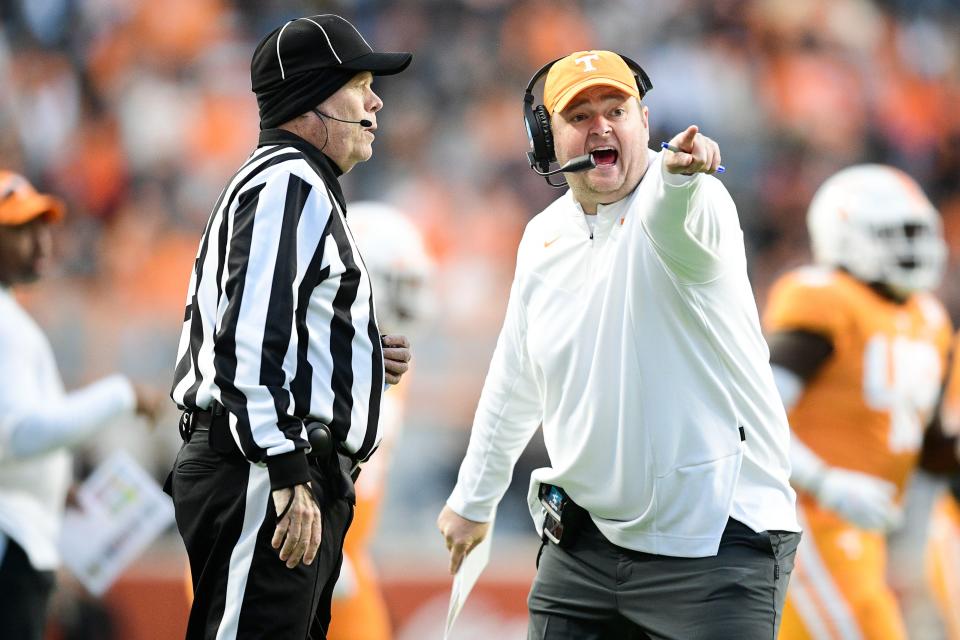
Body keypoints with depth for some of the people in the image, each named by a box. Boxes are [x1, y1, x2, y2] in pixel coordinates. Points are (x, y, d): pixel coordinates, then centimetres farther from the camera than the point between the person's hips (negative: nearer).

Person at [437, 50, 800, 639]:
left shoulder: (692, 199, -11)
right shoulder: (544, 237, 10)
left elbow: (671, 219, -39)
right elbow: (514, 382, 23)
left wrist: (679, 173, -62)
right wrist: (473, 500, 29)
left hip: (714, 540, -6)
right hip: (587, 540, 6)